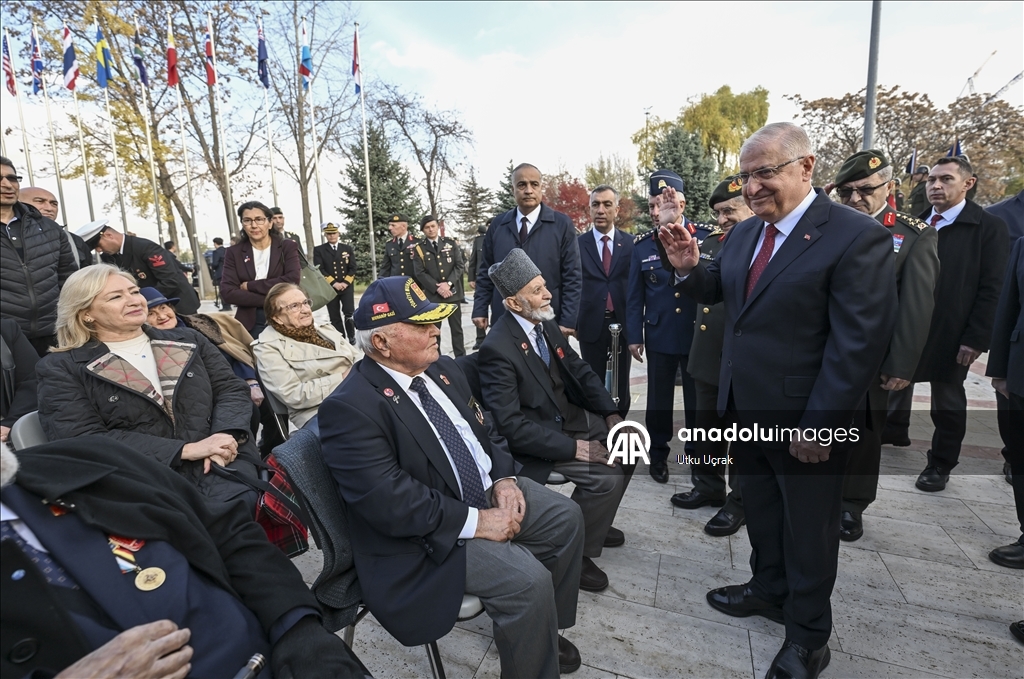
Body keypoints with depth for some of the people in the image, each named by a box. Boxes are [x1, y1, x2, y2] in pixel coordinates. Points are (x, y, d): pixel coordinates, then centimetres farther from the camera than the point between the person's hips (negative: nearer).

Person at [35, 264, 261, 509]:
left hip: (220, 465, 3)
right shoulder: (61, 369, 8)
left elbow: (232, 389, 12)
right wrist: (186, 450, -14)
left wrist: (225, 436, -11)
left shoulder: (187, 341, 19)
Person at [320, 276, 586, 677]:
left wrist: (503, 478, -7)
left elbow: (485, 429, 11)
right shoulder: (350, 407, -22)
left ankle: (545, 630, 29)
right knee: (528, 581, -21)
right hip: (429, 534, -8)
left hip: (487, 491, 9)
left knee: (565, 517, 8)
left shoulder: (443, 370, 3)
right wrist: (476, 521, -24)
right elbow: (391, 502, -27)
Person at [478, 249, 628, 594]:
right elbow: (510, 425, -28)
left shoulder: (546, 323, 0)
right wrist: (572, 447, -28)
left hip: (569, 416, 9)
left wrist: (612, 414, -5)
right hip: (536, 435, -8)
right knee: (607, 476, -20)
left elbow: (580, 370, 8)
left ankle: (594, 521, 25)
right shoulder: (498, 348, -25)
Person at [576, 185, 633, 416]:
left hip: (622, 324, 1)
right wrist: (573, 322, -1)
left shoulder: (630, 243, 3)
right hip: (591, 325, -1)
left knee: (621, 385, 11)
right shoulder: (578, 244, 1)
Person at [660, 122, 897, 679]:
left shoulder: (856, 236, -17)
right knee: (760, 508, 23)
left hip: (803, 418, -6)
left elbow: (858, 343, -20)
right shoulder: (744, 233, 5)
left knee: (808, 525, 14)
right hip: (745, 407, 6)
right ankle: (769, 588, 47)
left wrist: (819, 424, -20)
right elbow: (719, 291, 13)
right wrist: (687, 267, -8)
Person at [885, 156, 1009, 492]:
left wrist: (976, 338, -15)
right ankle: (895, 429, 42)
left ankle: (940, 463, 24)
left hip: (951, 332, -4)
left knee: (948, 400, 9)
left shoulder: (989, 226, -6)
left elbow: (991, 289, -10)